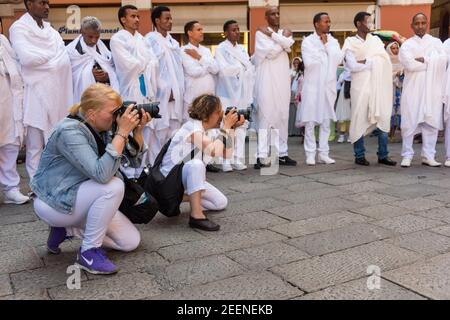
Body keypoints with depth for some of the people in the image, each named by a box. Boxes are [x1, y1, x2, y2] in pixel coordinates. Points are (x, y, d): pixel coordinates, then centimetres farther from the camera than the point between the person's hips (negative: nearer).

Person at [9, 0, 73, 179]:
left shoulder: (49, 29, 16)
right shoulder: (19, 28, -6)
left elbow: (64, 58, 8)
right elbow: (26, 58, -22)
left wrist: (41, 58, -9)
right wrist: (53, 55, -7)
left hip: (57, 93, 6)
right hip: (37, 95, -6)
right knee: (35, 147, 1)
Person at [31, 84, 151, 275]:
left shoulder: (102, 130, -2)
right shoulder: (70, 131, -26)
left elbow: (133, 160, 0)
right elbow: (101, 174, -39)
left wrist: (137, 131, -15)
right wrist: (122, 132, -36)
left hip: (79, 197, 8)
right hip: (54, 202, -8)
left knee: (131, 242, 0)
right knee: (113, 186, -32)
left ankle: (67, 228, 11)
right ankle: (89, 252, -16)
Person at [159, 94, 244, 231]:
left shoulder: (203, 128, 2)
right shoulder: (193, 128, -23)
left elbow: (227, 153, -1)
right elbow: (216, 152, -37)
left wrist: (233, 128, -7)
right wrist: (226, 127, -26)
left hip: (186, 176, 9)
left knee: (221, 203, 3)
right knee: (196, 164, -39)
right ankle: (196, 215, -34)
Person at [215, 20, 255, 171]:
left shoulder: (242, 49, 18)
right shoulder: (221, 49, -1)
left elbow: (250, 69, 13)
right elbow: (223, 69, -14)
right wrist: (241, 69, -1)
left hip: (242, 94, 6)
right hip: (228, 94, -6)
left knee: (241, 126, 4)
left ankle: (238, 160, 9)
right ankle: (226, 162, -2)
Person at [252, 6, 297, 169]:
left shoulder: (285, 32, 16)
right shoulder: (260, 33, 2)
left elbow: (288, 44, -7)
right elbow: (270, 52, -13)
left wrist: (272, 34, -5)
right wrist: (282, 40, 0)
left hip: (283, 81, 5)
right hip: (267, 80, -5)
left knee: (283, 116, 7)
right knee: (265, 116, -8)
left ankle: (281, 154, 14)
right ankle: (262, 156, -8)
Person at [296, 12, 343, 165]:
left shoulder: (333, 41, 11)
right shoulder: (308, 41, -2)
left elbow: (338, 59, -5)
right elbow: (309, 63, -15)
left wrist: (327, 44, -6)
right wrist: (327, 59, -3)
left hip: (329, 86, 4)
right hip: (312, 85, -4)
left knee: (326, 121, 6)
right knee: (310, 121, -2)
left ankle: (323, 153, 12)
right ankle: (310, 154, 6)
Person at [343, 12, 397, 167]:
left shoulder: (376, 40, 14)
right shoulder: (350, 42, 2)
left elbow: (384, 60, 0)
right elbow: (352, 66, -11)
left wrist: (364, 61, -10)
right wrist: (373, 62, -5)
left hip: (378, 87, 4)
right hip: (360, 87, -4)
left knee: (383, 119, 2)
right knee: (359, 120, -1)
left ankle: (383, 155, 9)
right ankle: (359, 155, 7)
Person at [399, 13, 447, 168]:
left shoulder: (436, 42, 13)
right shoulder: (407, 45, 6)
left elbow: (443, 59, -6)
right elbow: (409, 64, -12)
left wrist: (423, 59, -12)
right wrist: (432, 62, -4)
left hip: (432, 89, 2)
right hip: (412, 89, -2)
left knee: (431, 123, 2)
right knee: (409, 123, -3)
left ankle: (428, 156, 8)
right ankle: (407, 156, 4)